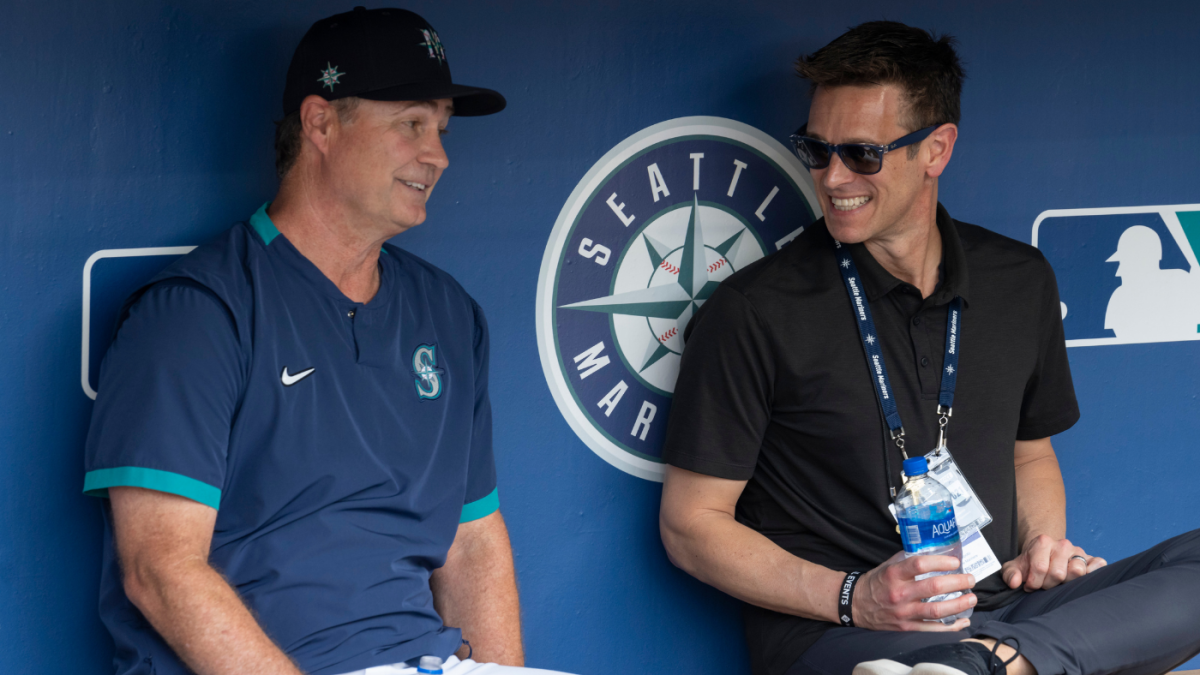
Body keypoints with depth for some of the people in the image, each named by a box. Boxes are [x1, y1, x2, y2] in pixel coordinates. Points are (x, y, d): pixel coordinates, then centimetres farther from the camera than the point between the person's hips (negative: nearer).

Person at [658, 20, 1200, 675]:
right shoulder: (752, 314, -2)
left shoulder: (1021, 283, 13)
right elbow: (689, 523, 0)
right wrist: (853, 598, -14)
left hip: (999, 611, 8)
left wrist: (1042, 546, 5)